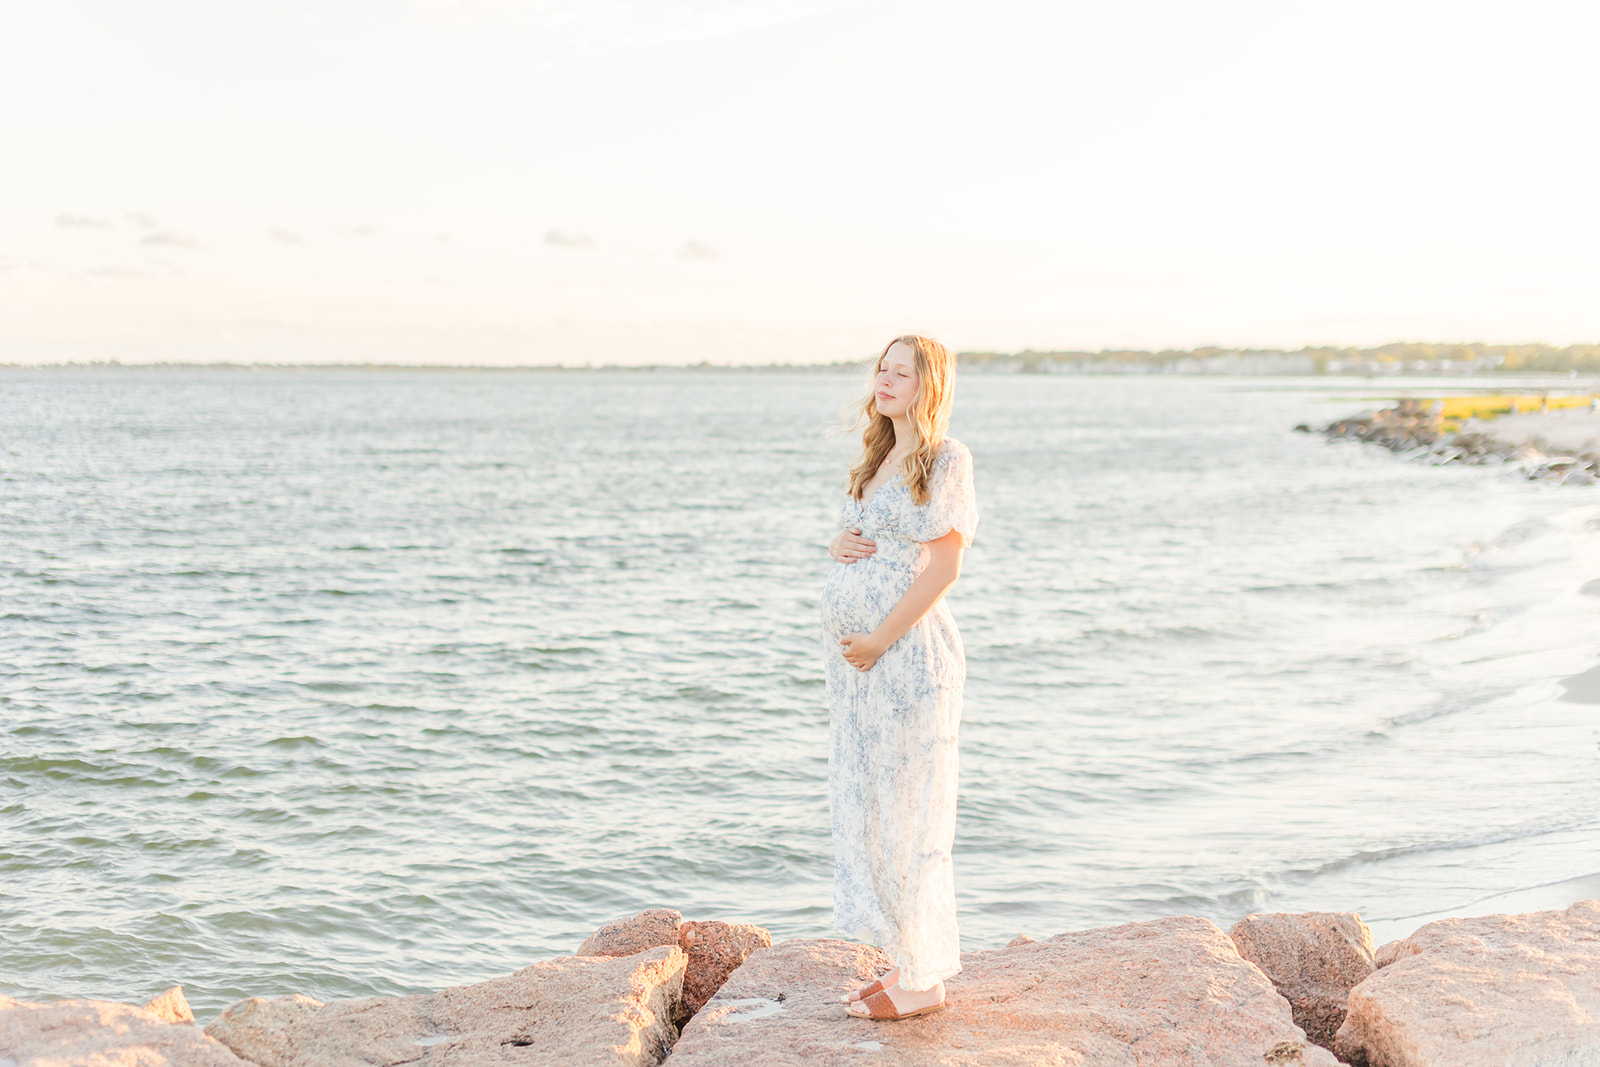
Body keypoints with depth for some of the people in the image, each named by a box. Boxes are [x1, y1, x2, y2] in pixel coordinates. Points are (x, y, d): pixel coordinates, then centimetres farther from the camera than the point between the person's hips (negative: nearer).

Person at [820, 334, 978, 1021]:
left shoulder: (946, 459, -7)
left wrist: (879, 641, -15)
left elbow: (944, 566, -14)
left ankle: (923, 980, 7)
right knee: (864, 804, 11)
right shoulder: (876, 460, 17)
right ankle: (904, 963, 23)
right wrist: (839, 546, 1)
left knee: (908, 810, -3)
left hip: (907, 651, -8)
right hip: (855, 656, 9)